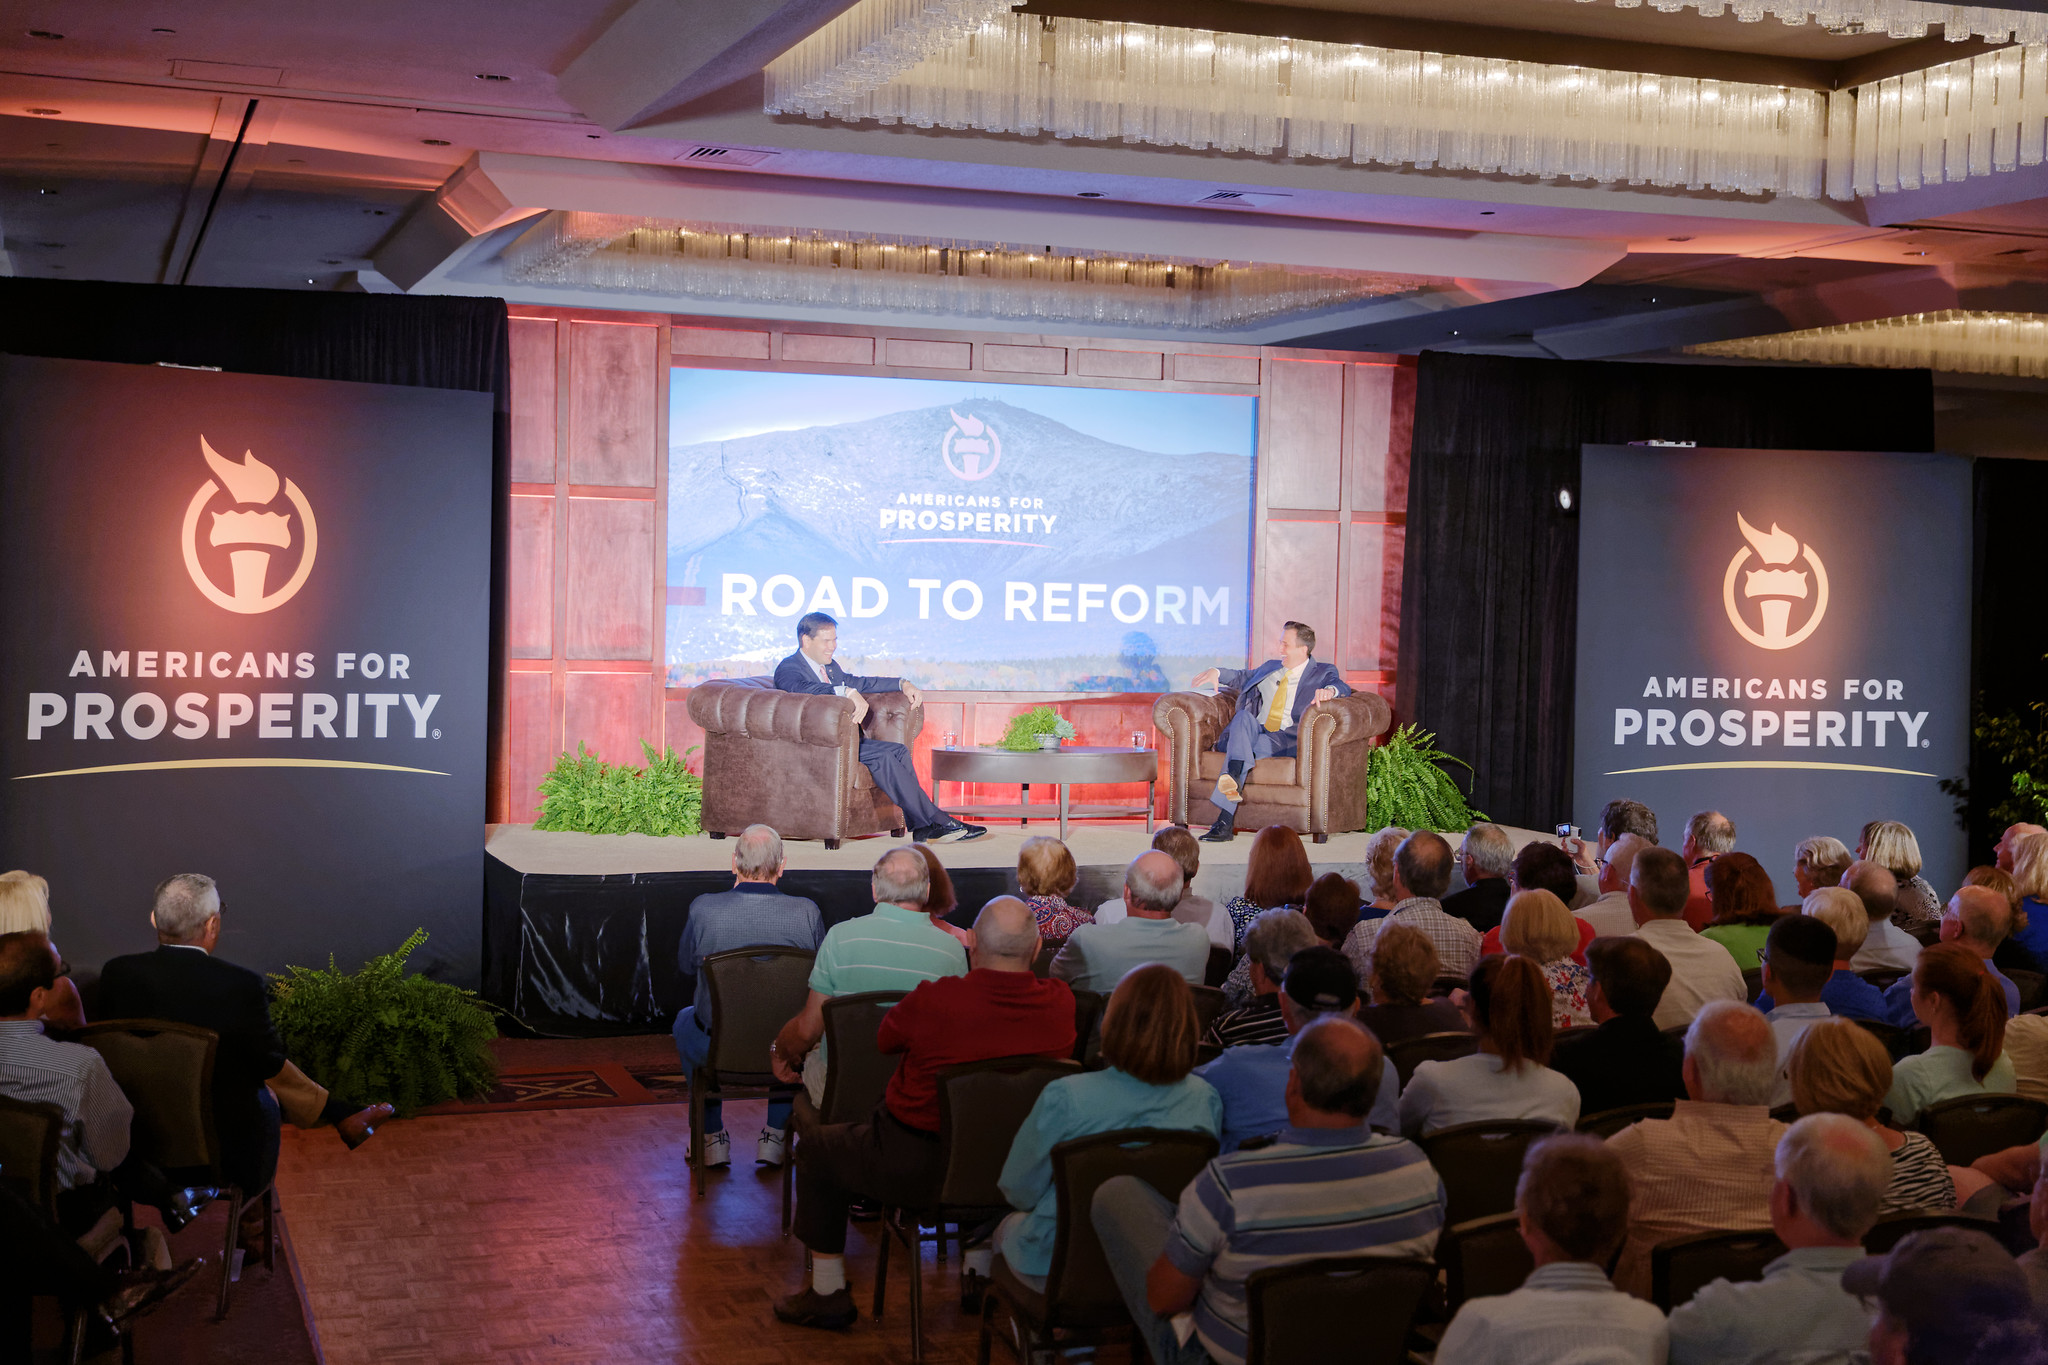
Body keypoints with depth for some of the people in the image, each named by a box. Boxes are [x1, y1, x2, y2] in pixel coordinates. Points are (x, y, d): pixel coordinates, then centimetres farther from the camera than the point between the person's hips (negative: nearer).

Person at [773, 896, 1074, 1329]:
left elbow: (884, 1040, -4)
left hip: (913, 1167, -4)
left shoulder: (933, 1000, -24)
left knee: (816, 1150, 21)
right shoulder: (1060, 1004, -13)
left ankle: (828, 1294, 28)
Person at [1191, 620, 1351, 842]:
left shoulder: (1323, 672, 13)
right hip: (1255, 731, 4)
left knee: (1257, 744, -37)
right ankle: (1233, 779, -58)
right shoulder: (1271, 667, 30)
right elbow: (1242, 677, 40)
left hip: (1285, 741, -4)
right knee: (1243, 716, -33)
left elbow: (1343, 688, -5)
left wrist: (1330, 690, -30)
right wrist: (1216, 673, 19)